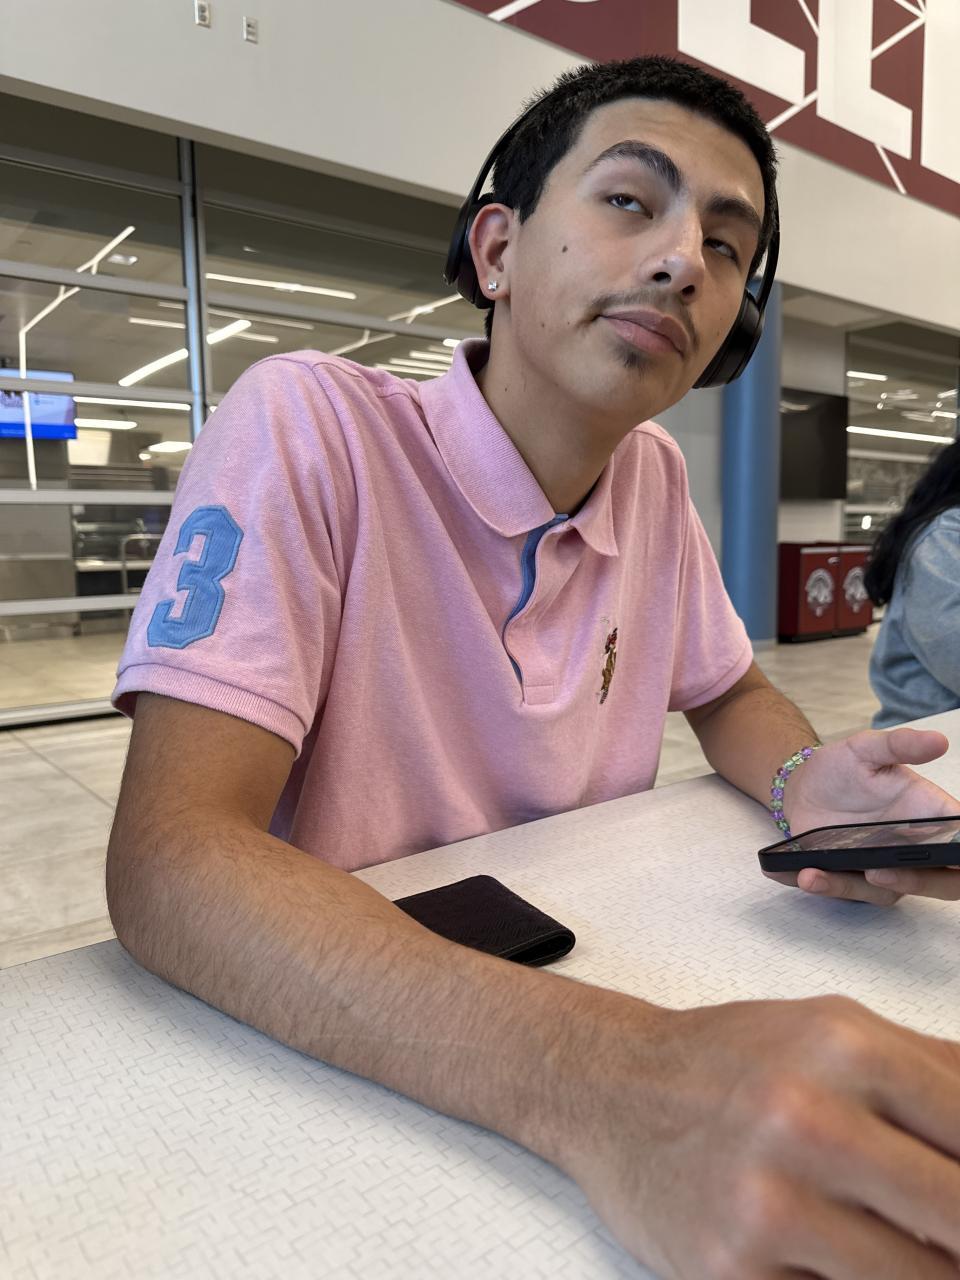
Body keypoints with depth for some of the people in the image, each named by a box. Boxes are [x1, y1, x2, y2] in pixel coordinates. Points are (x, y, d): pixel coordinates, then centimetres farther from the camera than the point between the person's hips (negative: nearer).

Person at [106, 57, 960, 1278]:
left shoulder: (655, 475, 0)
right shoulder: (306, 424, -19)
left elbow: (727, 693, 14)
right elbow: (164, 857, -27)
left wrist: (804, 782, -10)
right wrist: (595, 1075, -40)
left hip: (592, 987, 5)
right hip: (333, 1070, -4)